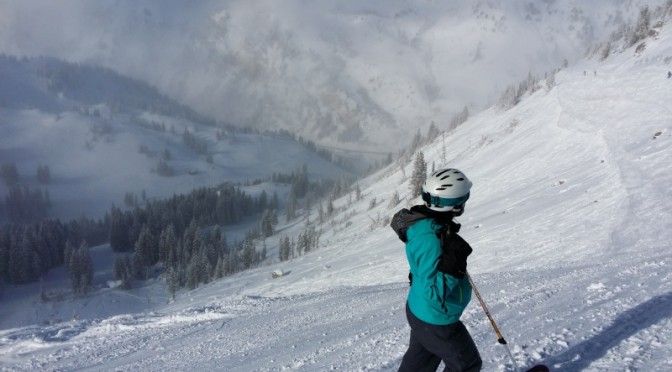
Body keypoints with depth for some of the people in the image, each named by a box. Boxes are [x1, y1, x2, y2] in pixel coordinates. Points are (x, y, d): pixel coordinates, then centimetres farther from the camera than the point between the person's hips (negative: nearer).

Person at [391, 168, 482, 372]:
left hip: (422, 312, 9)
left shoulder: (425, 221, -7)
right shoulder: (430, 240, -36)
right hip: (435, 321, -8)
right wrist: (451, 266, -40)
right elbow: (435, 296, -33)